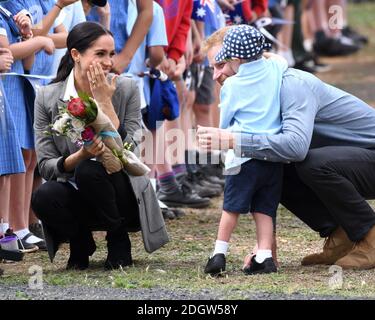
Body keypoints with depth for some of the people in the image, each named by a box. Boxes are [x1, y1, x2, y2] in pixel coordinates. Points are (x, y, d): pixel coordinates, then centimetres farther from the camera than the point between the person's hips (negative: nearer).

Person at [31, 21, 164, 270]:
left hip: (124, 200, -1)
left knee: (89, 170, -32)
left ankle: (119, 241, -5)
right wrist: (80, 156, -28)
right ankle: (81, 242, 2)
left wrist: (105, 103, -20)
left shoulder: (126, 89, -8)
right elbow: (46, 166, -8)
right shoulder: (48, 98, -6)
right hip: (76, 199, 1)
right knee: (44, 197, -31)